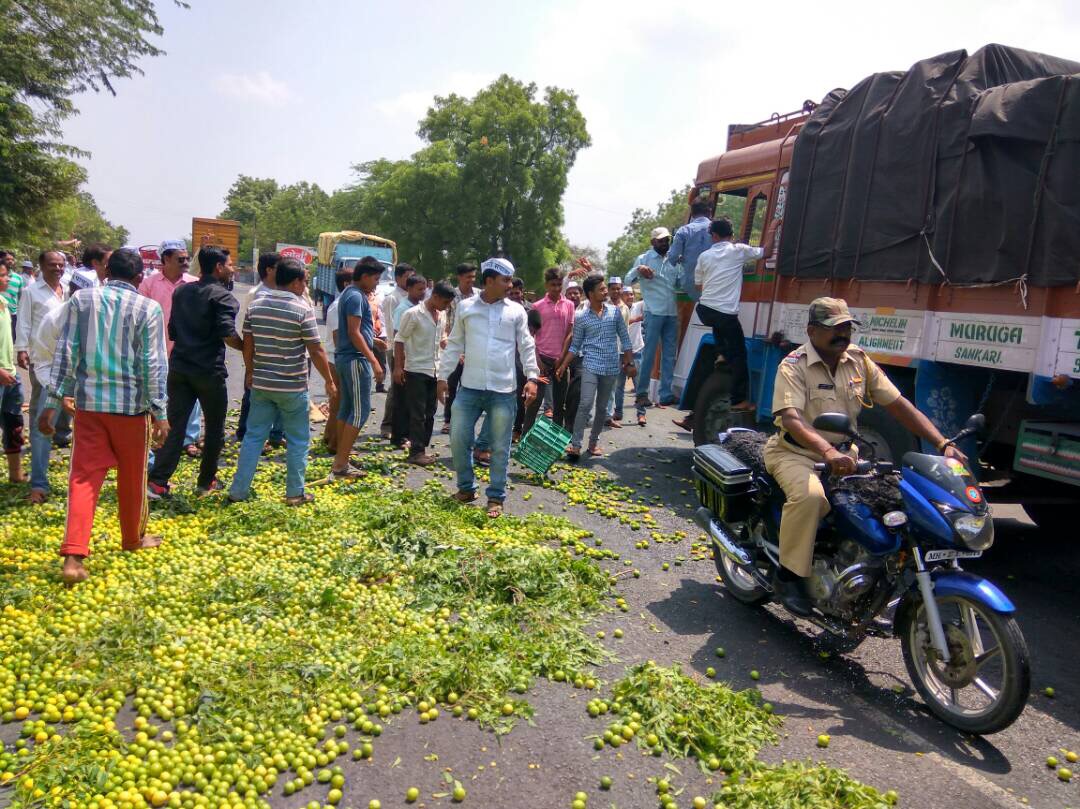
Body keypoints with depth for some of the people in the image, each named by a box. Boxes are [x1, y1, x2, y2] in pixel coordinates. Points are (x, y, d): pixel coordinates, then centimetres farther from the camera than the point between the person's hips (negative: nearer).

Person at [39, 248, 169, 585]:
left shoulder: (80, 299, 2)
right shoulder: (148, 308, -5)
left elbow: (65, 353, 0)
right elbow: (153, 364, -8)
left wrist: (52, 402, 3)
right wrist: (160, 411, -5)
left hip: (88, 402, 2)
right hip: (131, 404, -2)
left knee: (84, 477, 3)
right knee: (132, 476, 14)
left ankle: (74, 556, -6)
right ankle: (133, 538, 32)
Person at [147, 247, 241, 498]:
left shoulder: (181, 292, 12)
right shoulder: (222, 296, -11)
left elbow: (172, 331, 17)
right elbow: (229, 336, -21)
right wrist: (248, 348, -4)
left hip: (179, 368, 6)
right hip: (209, 371, -6)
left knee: (175, 426, 6)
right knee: (214, 429, 10)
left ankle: (157, 482, 0)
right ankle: (206, 482, 19)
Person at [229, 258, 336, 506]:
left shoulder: (256, 304, 3)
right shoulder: (302, 309, -12)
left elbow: (248, 343, 7)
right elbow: (316, 350, -12)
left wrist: (250, 372, 20)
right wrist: (329, 381, -2)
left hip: (261, 383, 5)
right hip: (292, 386, -5)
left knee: (253, 436, 12)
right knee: (298, 441, 8)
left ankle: (238, 490, 15)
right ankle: (295, 493, 14)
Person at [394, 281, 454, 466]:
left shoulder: (442, 315, 7)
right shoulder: (413, 314, -13)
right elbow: (399, 340, -10)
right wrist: (398, 367, -13)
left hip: (435, 369, 7)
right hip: (416, 369, -7)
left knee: (429, 413, 11)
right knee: (417, 413, -4)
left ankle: (421, 448, 20)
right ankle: (416, 452, 2)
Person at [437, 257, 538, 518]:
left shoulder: (516, 311, 4)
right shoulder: (465, 306, 5)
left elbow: (526, 346, 5)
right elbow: (454, 344, 10)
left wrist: (532, 377, -6)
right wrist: (443, 376, 8)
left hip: (503, 391, -1)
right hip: (469, 388, 1)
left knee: (500, 447, 4)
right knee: (459, 439, 4)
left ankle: (496, 497, 17)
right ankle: (466, 488, 24)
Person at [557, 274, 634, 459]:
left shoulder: (615, 312, 4)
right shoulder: (581, 317, -1)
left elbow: (624, 339, 8)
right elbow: (575, 345, 5)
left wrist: (630, 362, 4)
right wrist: (563, 365, -2)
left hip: (611, 367, 3)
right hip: (590, 365, -3)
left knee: (602, 407, 10)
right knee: (586, 404, -15)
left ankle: (594, 441, 23)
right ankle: (575, 444, -12)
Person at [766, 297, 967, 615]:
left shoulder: (859, 361, 6)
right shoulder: (793, 366, -12)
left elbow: (898, 405, 4)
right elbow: (790, 419, -27)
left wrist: (943, 444, -7)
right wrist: (827, 452, -44)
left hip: (843, 453, 6)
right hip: (794, 452, -6)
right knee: (810, 495, -35)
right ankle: (789, 576, -18)